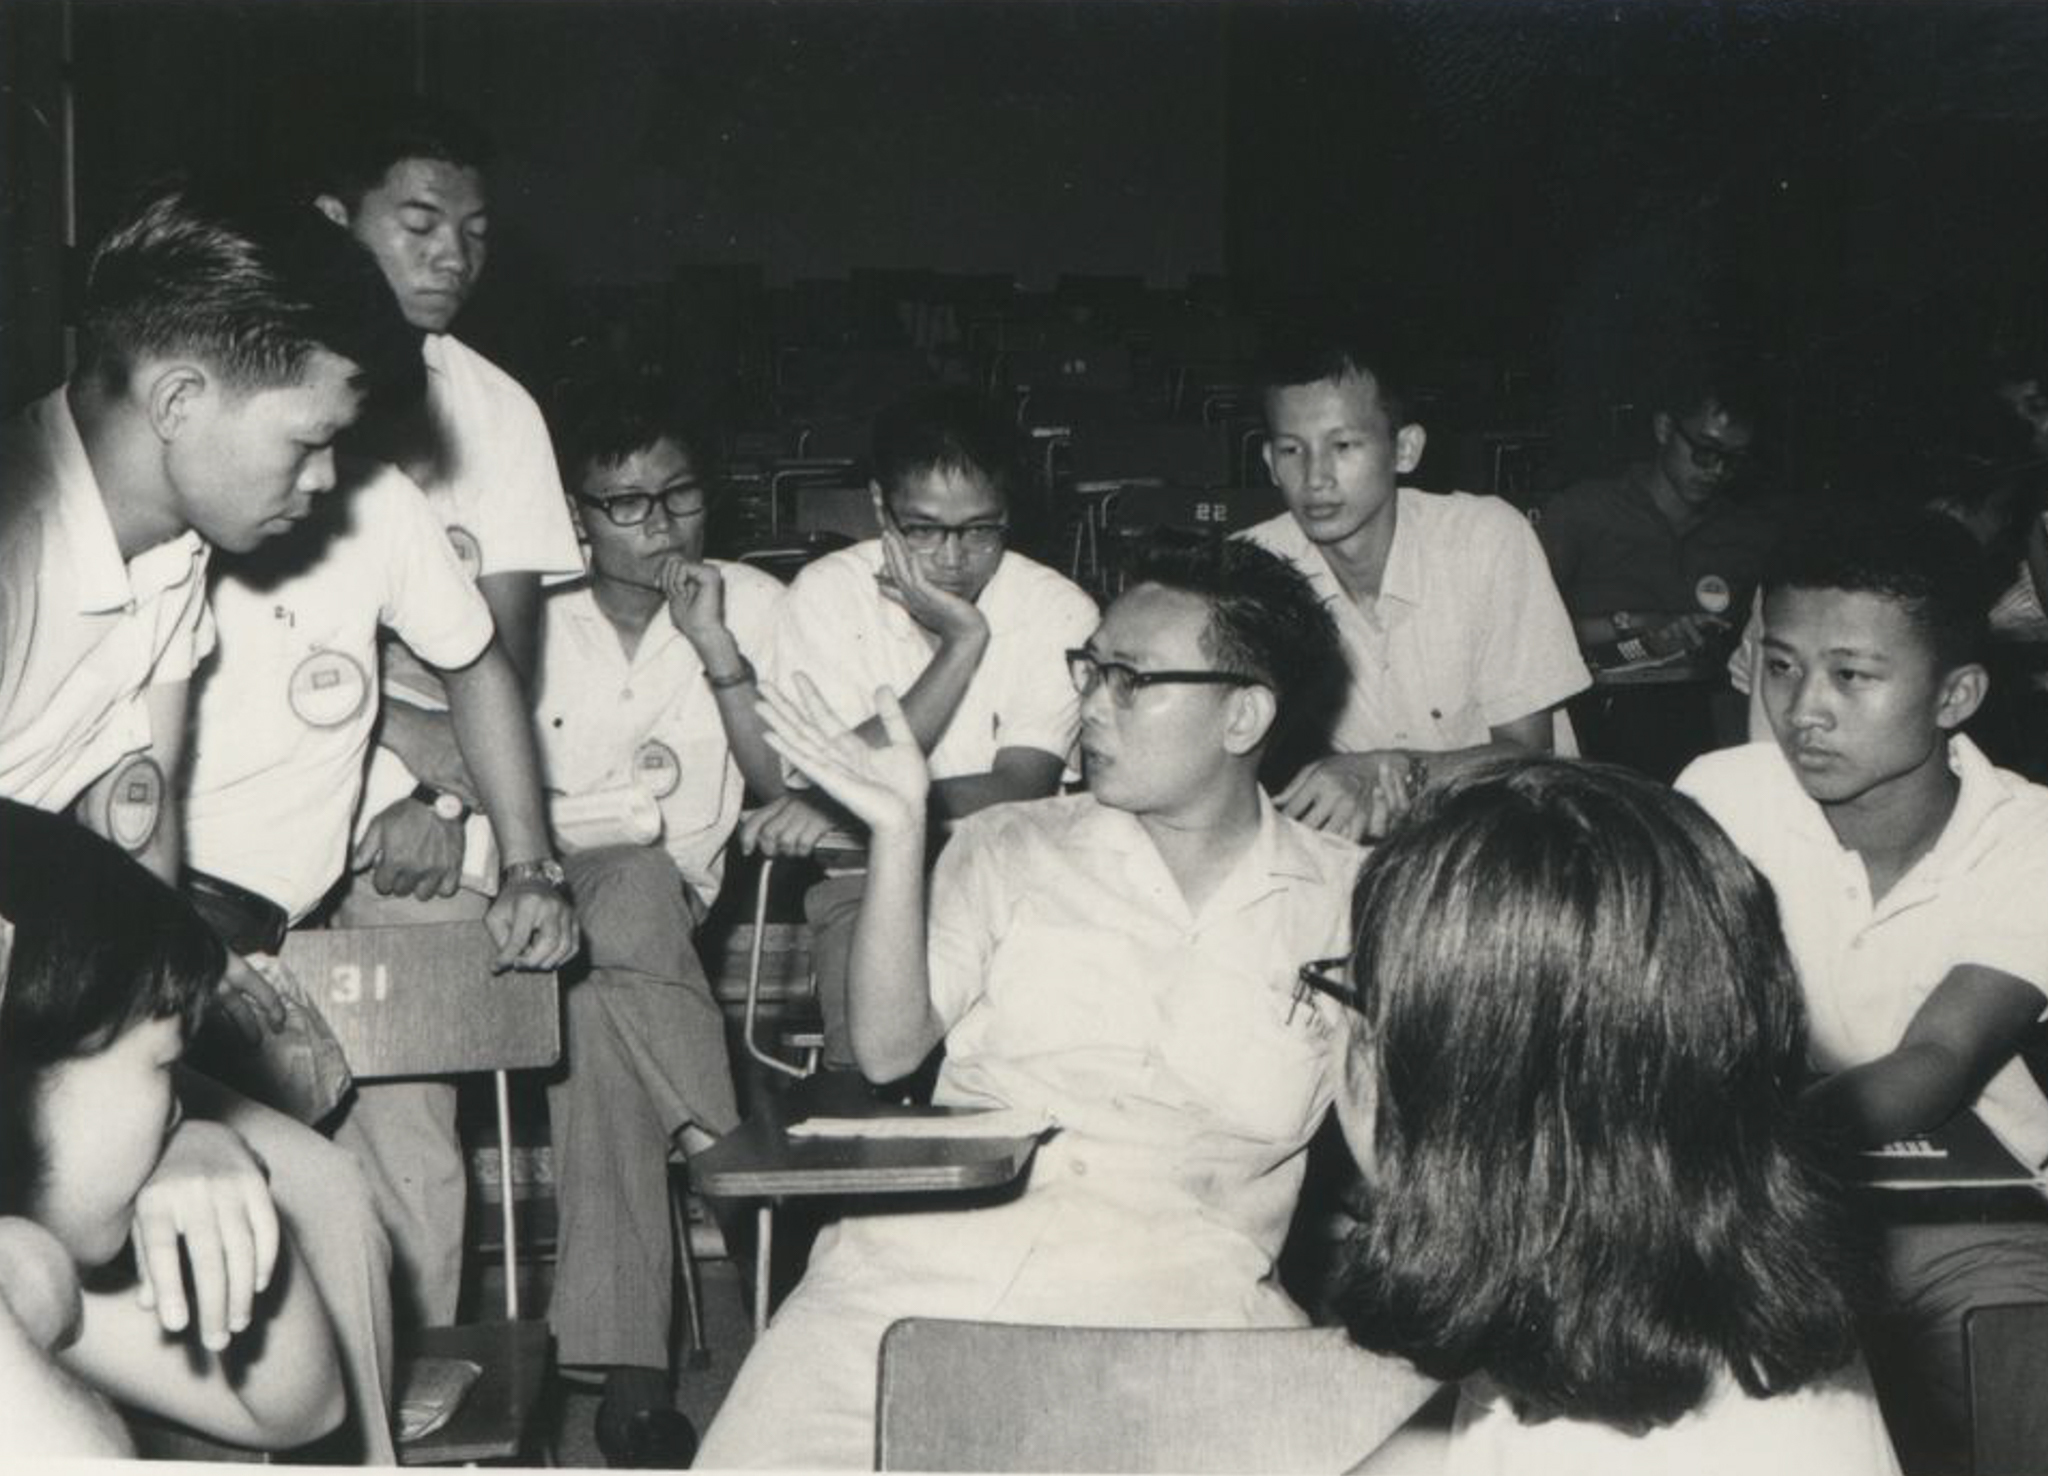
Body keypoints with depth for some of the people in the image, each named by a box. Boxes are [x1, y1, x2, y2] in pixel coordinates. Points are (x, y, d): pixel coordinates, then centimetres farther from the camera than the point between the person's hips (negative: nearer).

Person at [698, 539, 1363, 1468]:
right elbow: (887, 1051, 4)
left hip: (1168, 1295, -1)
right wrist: (899, 830, -6)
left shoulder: (1344, 902, 10)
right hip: (926, 1258, 1)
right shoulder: (1007, 851, 13)